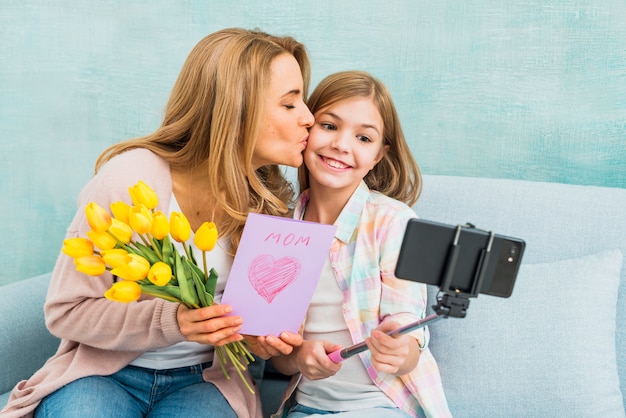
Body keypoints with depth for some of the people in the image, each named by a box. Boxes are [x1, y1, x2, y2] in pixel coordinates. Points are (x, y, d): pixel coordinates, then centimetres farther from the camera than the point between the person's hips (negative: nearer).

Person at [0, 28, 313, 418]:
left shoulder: (270, 199, -2)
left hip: (202, 380, 2)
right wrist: (171, 322, -27)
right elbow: (66, 311, -12)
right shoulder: (131, 177, -16)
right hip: (105, 371, -1)